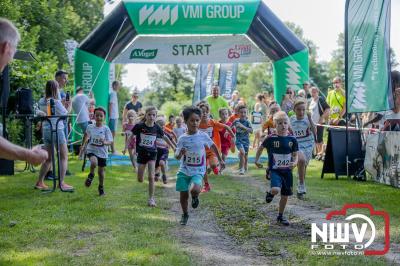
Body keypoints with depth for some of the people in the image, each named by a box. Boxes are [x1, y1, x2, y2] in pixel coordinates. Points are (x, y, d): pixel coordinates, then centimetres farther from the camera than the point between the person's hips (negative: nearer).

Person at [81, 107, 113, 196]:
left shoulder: (106, 129, -7)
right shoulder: (90, 127, -2)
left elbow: (110, 141, -10)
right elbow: (86, 137, 18)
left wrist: (105, 142, -30)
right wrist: (83, 144, 23)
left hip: (102, 152, 1)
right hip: (91, 150, 0)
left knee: (101, 170, 10)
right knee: (94, 162, -31)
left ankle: (101, 187, 33)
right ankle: (91, 175, 0)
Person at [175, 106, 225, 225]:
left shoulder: (203, 136, -5)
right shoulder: (182, 138, -5)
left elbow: (213, 146, 13)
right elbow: (177, 156, -5)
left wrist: (220, 160, 21)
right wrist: (180, 153, -28)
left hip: (198, 171, -2)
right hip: (184, 170, 2)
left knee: (194, 190, -28)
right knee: (183, 194, 6)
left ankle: (195, 197, 9)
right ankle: (185, 215, 32)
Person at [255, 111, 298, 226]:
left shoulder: (292, 139, -1)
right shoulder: (271, 138, -8)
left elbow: (295, 155, 4)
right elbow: (261, 148, 9)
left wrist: (295, 162, -17)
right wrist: (256, 160, 3)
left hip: (287, 171, 3)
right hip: (274, 170, -3)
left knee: (285, 195, 10)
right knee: (276, 189, -28)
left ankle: (280, 216, 31)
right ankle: (270, 193, 10)